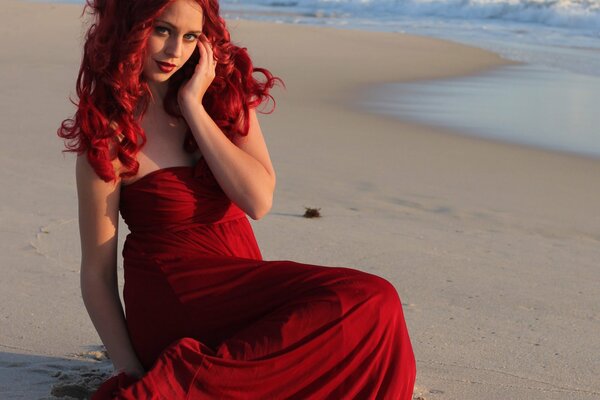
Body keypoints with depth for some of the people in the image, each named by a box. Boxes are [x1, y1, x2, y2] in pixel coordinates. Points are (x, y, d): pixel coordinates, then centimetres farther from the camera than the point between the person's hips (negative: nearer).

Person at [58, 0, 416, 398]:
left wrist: (193, 106, -10)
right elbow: (97, 272, -6)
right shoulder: (109, 132, -6)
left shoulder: (224, 93, 7)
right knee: (369, 303, -25)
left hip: (243, 287, 6)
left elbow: (258, 201, -8)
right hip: (174, 302, -6)